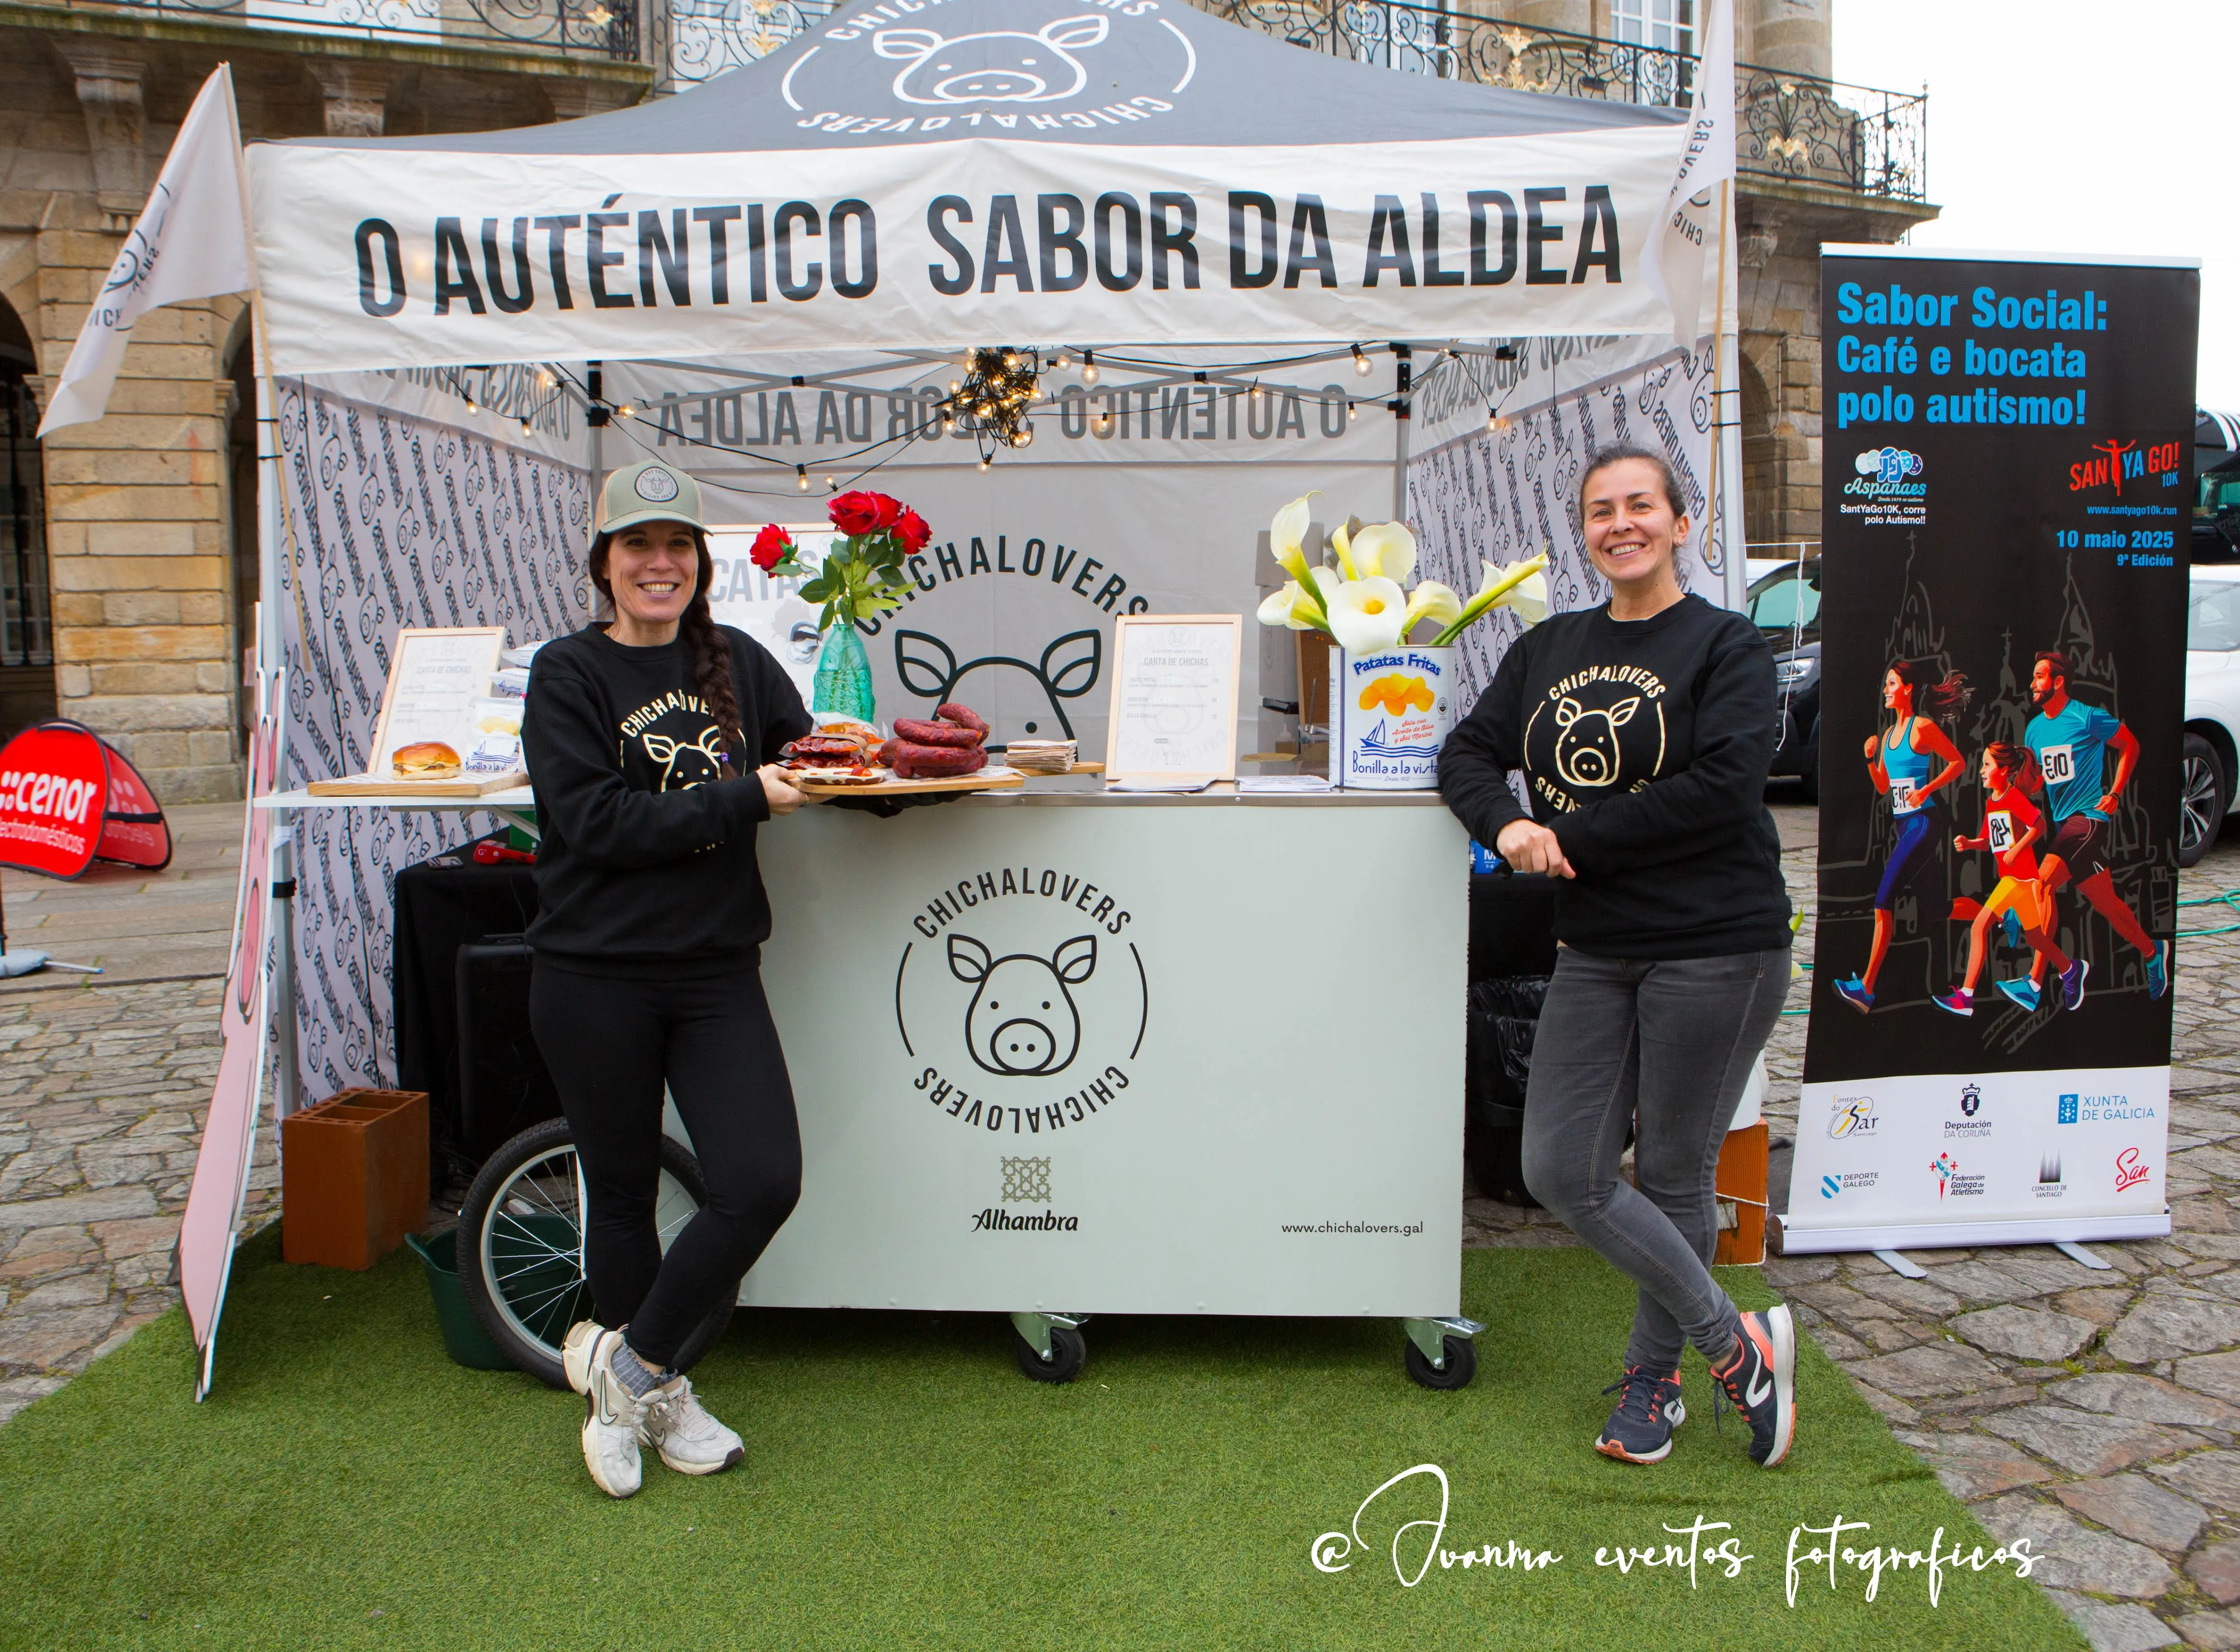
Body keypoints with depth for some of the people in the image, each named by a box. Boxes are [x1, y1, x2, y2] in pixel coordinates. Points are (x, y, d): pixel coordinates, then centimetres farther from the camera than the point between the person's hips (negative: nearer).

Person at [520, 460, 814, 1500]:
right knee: (622, 1193, 9)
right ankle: (653, 1394, 32)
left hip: (717, 969, 3)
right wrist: (744, 800, -18)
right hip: (595, 975, -3)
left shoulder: (739, 664, 9)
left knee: (763, 1183, -7)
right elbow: (596, 823, -14)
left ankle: (626, 1361, 16)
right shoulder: (567, 675, -3)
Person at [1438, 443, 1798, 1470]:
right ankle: (1735, 1340, 19)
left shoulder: (1726, 646, -6)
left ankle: (1652, 1376, 28)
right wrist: (1506, 823, -11)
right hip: (1595, 949, 6)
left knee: (1673, 1176, 5)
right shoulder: (1548, 649, 12)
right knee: (1562, 1171, 1)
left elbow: (1721, 785, -18)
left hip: (1715, 945, -6)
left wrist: (1569, 837, -16)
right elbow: (1469, 752, 12)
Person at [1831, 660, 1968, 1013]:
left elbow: (1958, 762, -4)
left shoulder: (1923, 727, -8)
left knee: (1884, 898, -18)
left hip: (1922, 822, -9)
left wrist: (1927, 789, -15)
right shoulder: (1889, 733, 16)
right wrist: (1871, 758, 2)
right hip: (1901, 824, 9)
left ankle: (1866, 987, -21)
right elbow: (1883, 786, 17)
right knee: (1926, 900, 11)